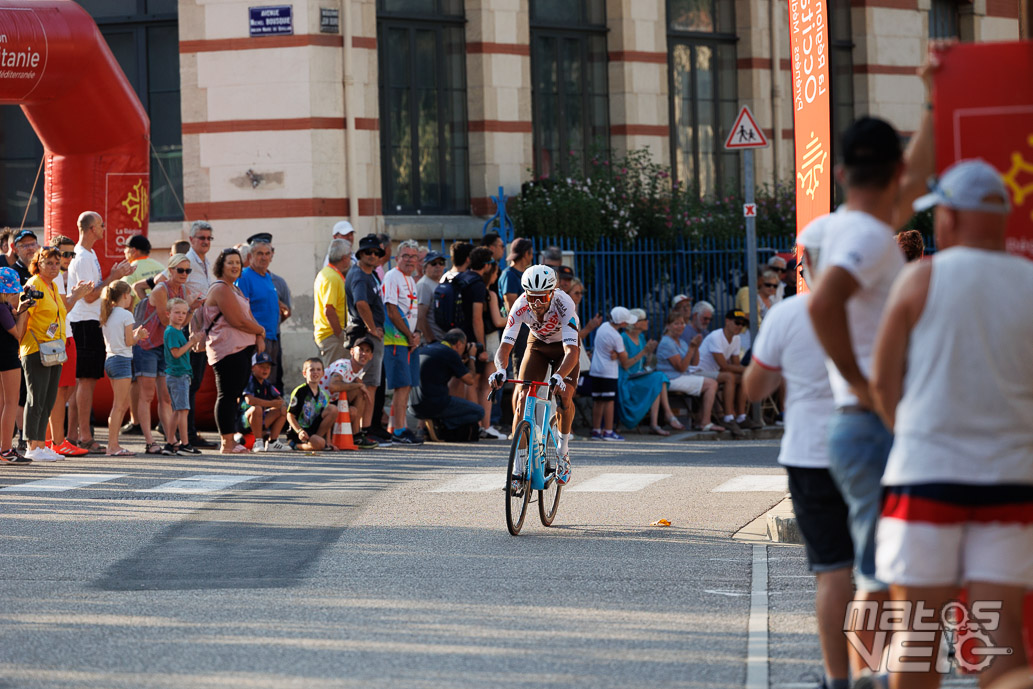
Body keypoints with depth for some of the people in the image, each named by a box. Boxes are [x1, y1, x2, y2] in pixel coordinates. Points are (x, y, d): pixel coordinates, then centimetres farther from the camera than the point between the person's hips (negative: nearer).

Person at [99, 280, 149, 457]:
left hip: (110, 360, 8)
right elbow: (129, 342, -11)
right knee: (118, 405, -7)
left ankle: (114, 444, 15)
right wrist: (138, 335, 8)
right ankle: (113, 446, -8)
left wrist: (135, 334, 18)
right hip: (122, 360, -8)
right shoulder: (126, 315, -11)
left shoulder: (107, 315, 13)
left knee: (124, 403, 15)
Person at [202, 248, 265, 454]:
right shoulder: (221, 289, -10)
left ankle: (229, 441, 12)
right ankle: (227, 444, -10)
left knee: (235, 395, 10)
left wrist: (258, 337, 1)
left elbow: (248, 316, 20)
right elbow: (238, 321, -16)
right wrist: (260, 330, -1)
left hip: (243, 348, 10)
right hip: (227, 349, -10)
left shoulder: (235, 289, 22)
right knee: (228, 395, -10)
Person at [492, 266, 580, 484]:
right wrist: (500, 369, -55)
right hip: (537, 344, 2)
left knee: (564, 395, -23)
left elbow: (571, 351, -46)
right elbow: (505, 346, -34)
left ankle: (564, 451, 1)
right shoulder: (521, 306, -30)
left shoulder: (563, 304, -38)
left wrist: (559, 376, -64)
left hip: (563, 346, -2)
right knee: (522, 396, -16)